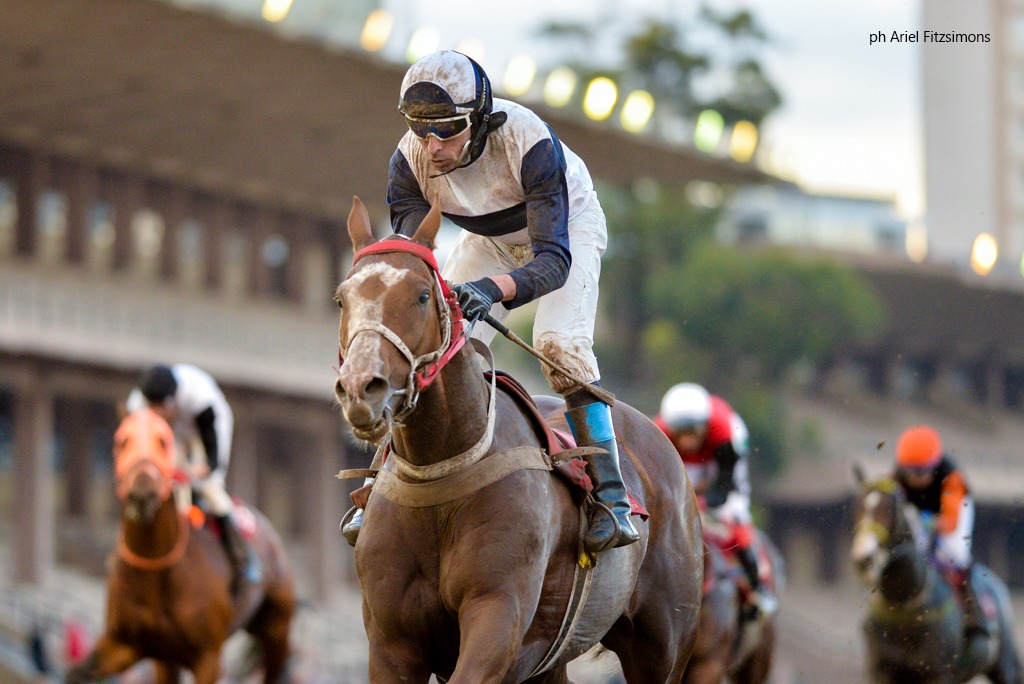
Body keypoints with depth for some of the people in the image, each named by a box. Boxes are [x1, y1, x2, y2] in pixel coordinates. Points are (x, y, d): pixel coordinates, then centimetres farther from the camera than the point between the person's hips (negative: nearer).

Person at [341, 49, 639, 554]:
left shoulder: (529, 142, -41)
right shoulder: (410, 160, -27)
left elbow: (554, 258, -44)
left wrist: (492, 289, -62)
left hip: (567, 225, -4)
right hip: (490, 239, 4)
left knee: (560, 342, -25)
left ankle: (611, 497, -21)